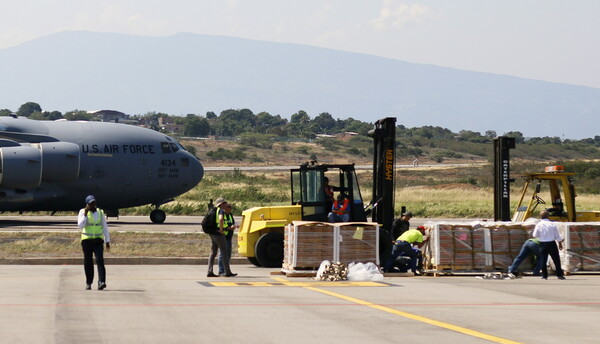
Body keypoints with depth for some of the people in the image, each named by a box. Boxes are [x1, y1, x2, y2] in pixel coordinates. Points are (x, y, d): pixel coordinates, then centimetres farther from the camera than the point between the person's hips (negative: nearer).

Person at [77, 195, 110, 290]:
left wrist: (108, 241, 9)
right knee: (88, 262, 3)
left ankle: (101, 282, -22)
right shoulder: (82, 212, 1)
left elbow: (105, 227, 12)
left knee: (100, 261, -14)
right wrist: (85, 214, -17)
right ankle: (88, 283, 15)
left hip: (98, 240, 1)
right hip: (86, 240, -1)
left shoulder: (100, 212, 8)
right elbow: (80, 225, -11)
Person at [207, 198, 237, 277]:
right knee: (224, 253, -3)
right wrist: (221, 230, -21)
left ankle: (210, 272, 2)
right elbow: (220, 219, -32)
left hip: (212, 235, 9)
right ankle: (227, 272, -2)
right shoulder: (221, 211, -11)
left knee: (213, 253, 8)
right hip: (219, 235, -9)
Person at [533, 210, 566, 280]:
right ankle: (560, 275, 6)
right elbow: (557, 235, 1)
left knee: (543, 259, 7)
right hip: (551, 243, 0)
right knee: (556, 260, 6)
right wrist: (560, 243, 12)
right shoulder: (552, 224, -4)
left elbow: (535, 235, 1)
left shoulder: (538, 225, -6)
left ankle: (544, 275, 4)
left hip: (543, 244, 0)